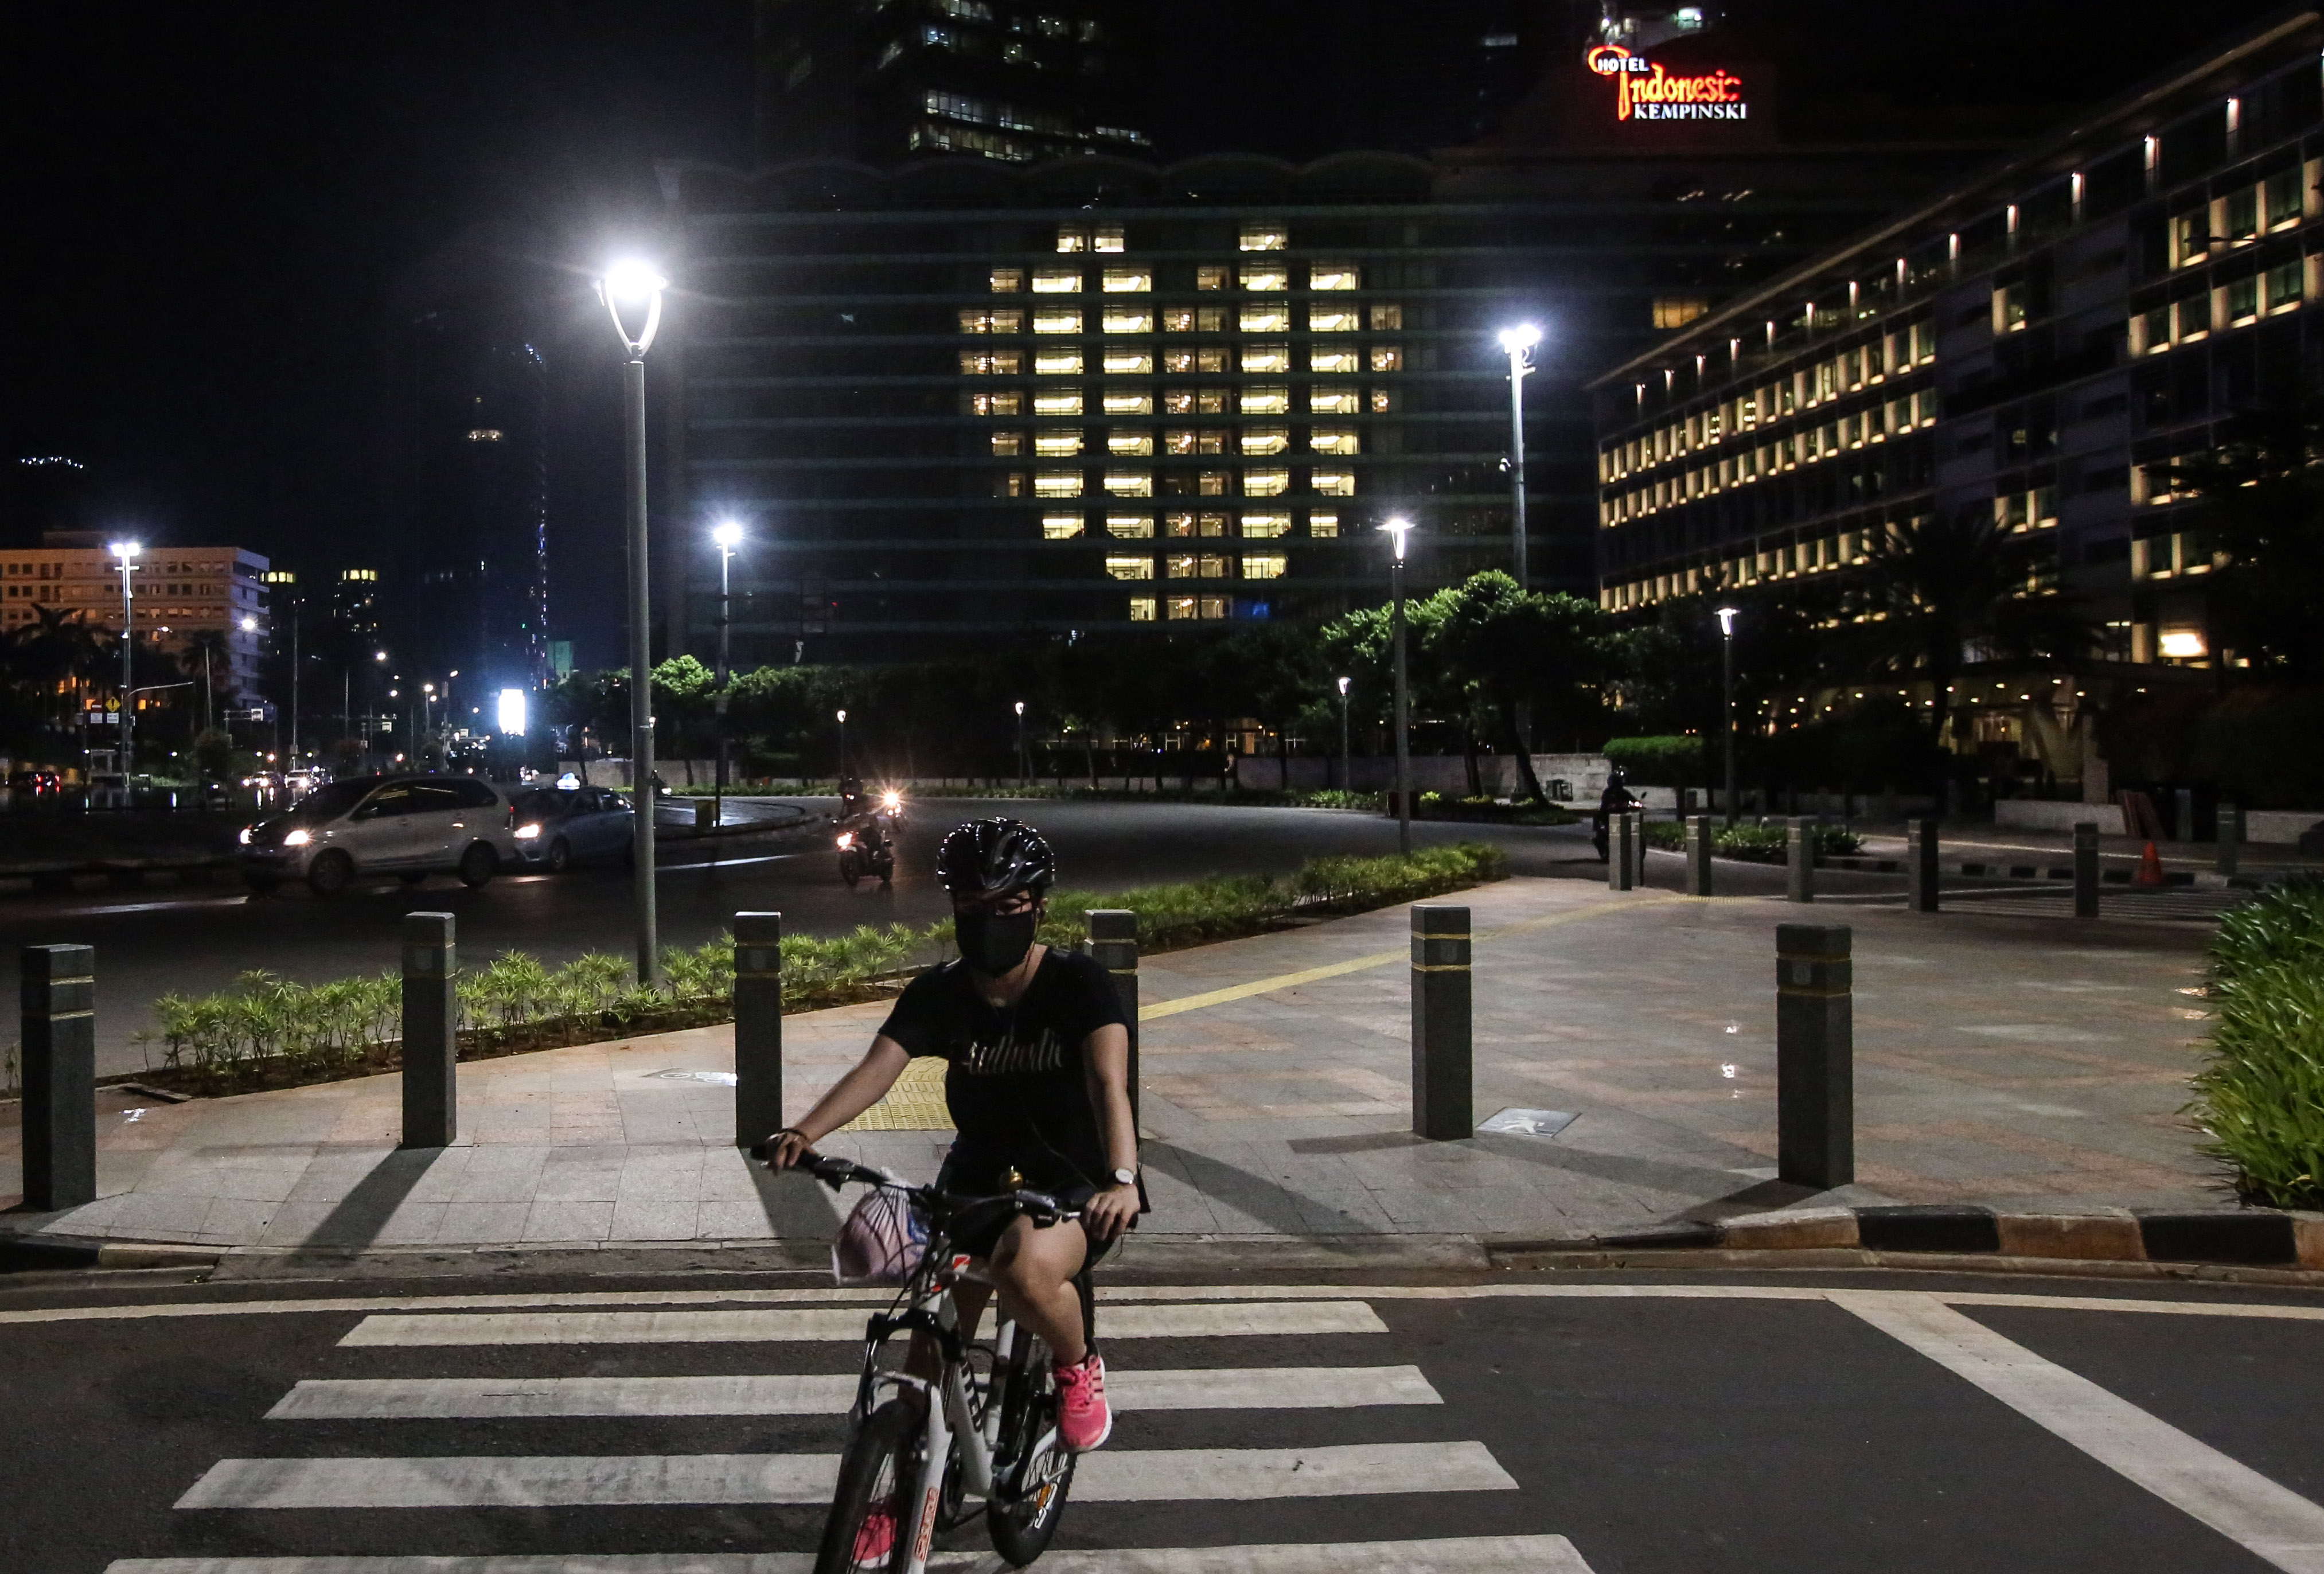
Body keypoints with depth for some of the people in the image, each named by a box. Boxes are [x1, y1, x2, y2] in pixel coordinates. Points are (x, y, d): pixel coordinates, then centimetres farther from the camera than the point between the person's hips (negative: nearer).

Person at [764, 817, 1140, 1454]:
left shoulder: (1077, 983, -13)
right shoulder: (939, 994, -4)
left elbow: (1109, 1083, -27)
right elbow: (876, 1068, -18)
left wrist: (1122, 1179, -46)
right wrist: (803, 1132, -38)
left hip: (1074, 1182, -4)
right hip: (979, 1179, 4)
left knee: (1025, 1266, -34)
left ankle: (1079, 1368, -3)